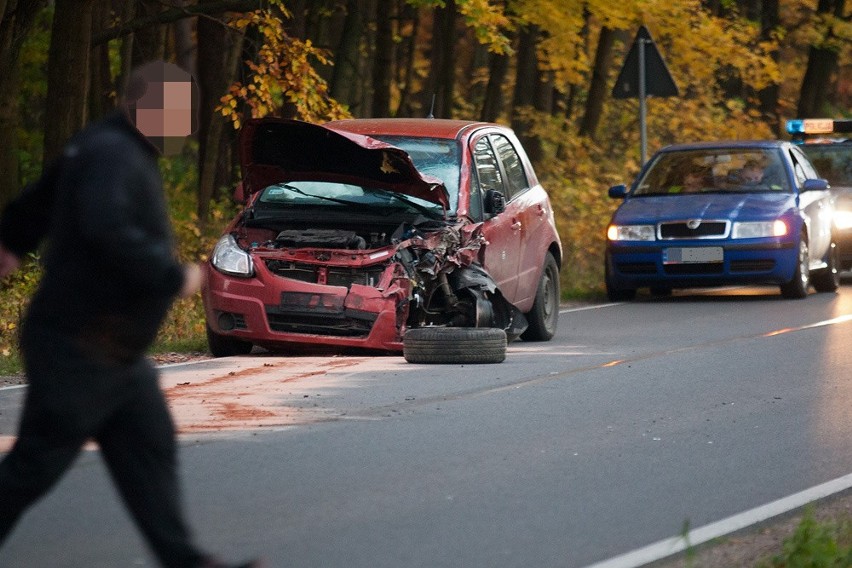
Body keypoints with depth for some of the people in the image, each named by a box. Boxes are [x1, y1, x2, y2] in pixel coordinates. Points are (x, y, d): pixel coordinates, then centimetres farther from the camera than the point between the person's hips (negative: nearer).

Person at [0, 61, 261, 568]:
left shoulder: (112, 149, 13)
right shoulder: (112, 155, -19)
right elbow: (109, 231, -36)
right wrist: (175, 278, -28)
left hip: (117, 355, 10)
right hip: (78, 352, -10)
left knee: (151, 451, 6)